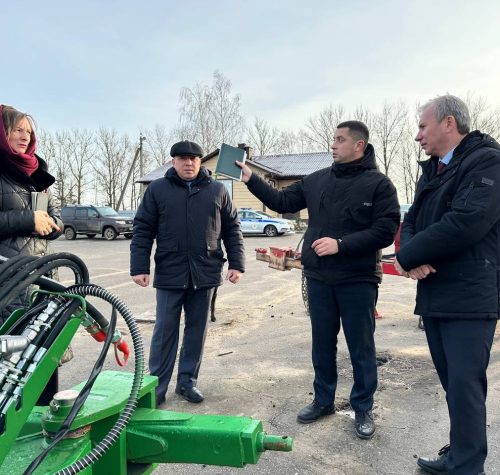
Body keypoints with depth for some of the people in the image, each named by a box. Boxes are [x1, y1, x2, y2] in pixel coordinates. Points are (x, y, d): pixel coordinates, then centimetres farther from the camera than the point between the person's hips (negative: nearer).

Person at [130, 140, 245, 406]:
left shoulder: (217, 190, 7)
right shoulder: (157, 189, 3)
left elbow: (232, 230, 9)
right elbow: (143, 230, 1)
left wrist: (237, 264, 1)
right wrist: (139, 267, -5)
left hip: (205, 273, 2)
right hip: (170, 273, -1)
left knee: (197, 329, 10)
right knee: (165, 331, 5)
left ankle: (187, 381, 25)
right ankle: (157, 385, 17)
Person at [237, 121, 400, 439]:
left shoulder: (379, 183, -7)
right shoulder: (317, 180, 7)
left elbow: (386, 231, -14)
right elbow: (283, 202, 12)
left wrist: (341, 244, -22)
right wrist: (251, 179, 5)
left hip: (358, 280, -4)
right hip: (319, 279, 5)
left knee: (361, 347, 8)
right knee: (322, 343, 16)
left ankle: (363, 409, 27)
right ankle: (323, 400, 34)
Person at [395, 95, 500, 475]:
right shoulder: (432, 170, 17)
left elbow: (465, 223, -23)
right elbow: (412, 221, 13)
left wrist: (406, 257, -14)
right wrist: (414, 258, -10)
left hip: (469, 297, -8)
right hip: (434, 295, 8)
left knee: (465, 385, -3)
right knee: (453, 382, 16)